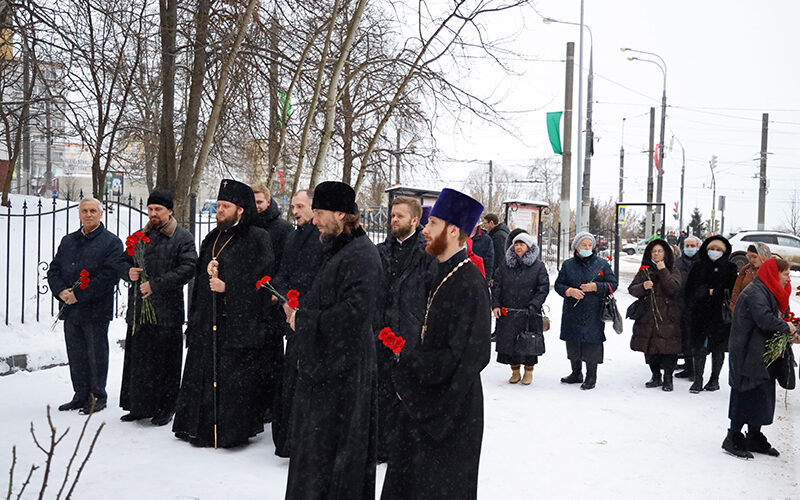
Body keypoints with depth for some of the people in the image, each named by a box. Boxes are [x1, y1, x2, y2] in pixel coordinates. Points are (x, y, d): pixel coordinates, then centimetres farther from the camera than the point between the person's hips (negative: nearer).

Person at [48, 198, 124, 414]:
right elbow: (53, 270, 14)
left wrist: (79, 295, -17)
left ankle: (98, 397, 13)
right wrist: (61, 291, -6)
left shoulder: (111, 242, -3)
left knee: (96, 355, 2)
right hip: (69, 309, 6)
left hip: (95, 310, -6)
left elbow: (109, 275, -14)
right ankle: (81, 395, 21)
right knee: (76, 355, 11)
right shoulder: (68, 241, 16)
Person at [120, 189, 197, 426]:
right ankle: (138, 406, 21)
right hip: (138, 309, 5)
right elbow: (123, 262, 23)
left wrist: (156, 285, -18)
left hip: (166, 311, -5)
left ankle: (164, 409, 10)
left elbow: (187, 269, -13)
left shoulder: (183, 238, -1)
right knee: (137, 359, 10)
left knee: (164, 361, -1)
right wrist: (128, 272, -2)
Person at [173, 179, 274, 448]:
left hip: (239, 323, -7)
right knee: (203, 373, 10)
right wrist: (194, 319, 8)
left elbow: (261, 281, -11)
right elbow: (200, 279, 18)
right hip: (208, 322, 7)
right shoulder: (212, 239, 16)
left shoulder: (257, 239, -6)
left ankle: (229, 430, 6)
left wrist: (227, 287, -14)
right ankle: (201, 428, 21)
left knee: (234, 380, -4)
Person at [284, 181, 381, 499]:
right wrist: (301, 309, 8)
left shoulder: (362, 255, -18)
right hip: (323, 362, 10)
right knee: (313, 442, 18)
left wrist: (304, 319, -17)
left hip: (342, 370, -10)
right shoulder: (338, 249, 14)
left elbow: (354, 312, -27)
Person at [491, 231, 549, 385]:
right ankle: (515, 371, 19)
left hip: (529, 314, -2)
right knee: (509, 342, 4)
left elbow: (543, 289, -5)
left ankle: (529, 371, 20)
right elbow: (496, 285, 9)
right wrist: (495, 305, -2)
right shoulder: (505, 265, 8)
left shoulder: (538, 266, 0)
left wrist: (533, 306, -15)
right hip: (507, 313, 3)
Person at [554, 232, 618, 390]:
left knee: (592, 341, -4)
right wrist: (569, 291, -13)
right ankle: (576, 373, 25)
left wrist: (595, 287, -14)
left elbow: (612, 284, 1)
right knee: (573, 342, 9)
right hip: (572, 312, 3)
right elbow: (558, 285, 7)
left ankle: (591, 376, 7)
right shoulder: (568, 265, 8)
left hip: (594, 313, -3)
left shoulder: (602, 264, 3)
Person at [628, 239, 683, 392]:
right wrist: (643, 286, -15)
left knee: (668, 348, -7)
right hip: (647, 316, 3)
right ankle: (656, 376, 22)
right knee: (650, 349, 7)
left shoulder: (673, 271, 5)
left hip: (668, 316, -3)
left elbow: (674, 289, -13)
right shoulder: (644, 270, 12)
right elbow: (632, 289, 5)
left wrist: (663, 271, -15)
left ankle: (668, 378, 5)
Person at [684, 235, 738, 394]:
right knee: (699, 347, -2)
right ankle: (698, 380, 6)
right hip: (701, 313, 1)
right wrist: (707, 292, -7)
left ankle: (715, 379, 20)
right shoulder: (698, 267, 7)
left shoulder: (729, 268, 4)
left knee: (718, 348, 7)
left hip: (721, 314, 0)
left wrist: (713, 291, -8)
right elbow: (690, 290, 5)